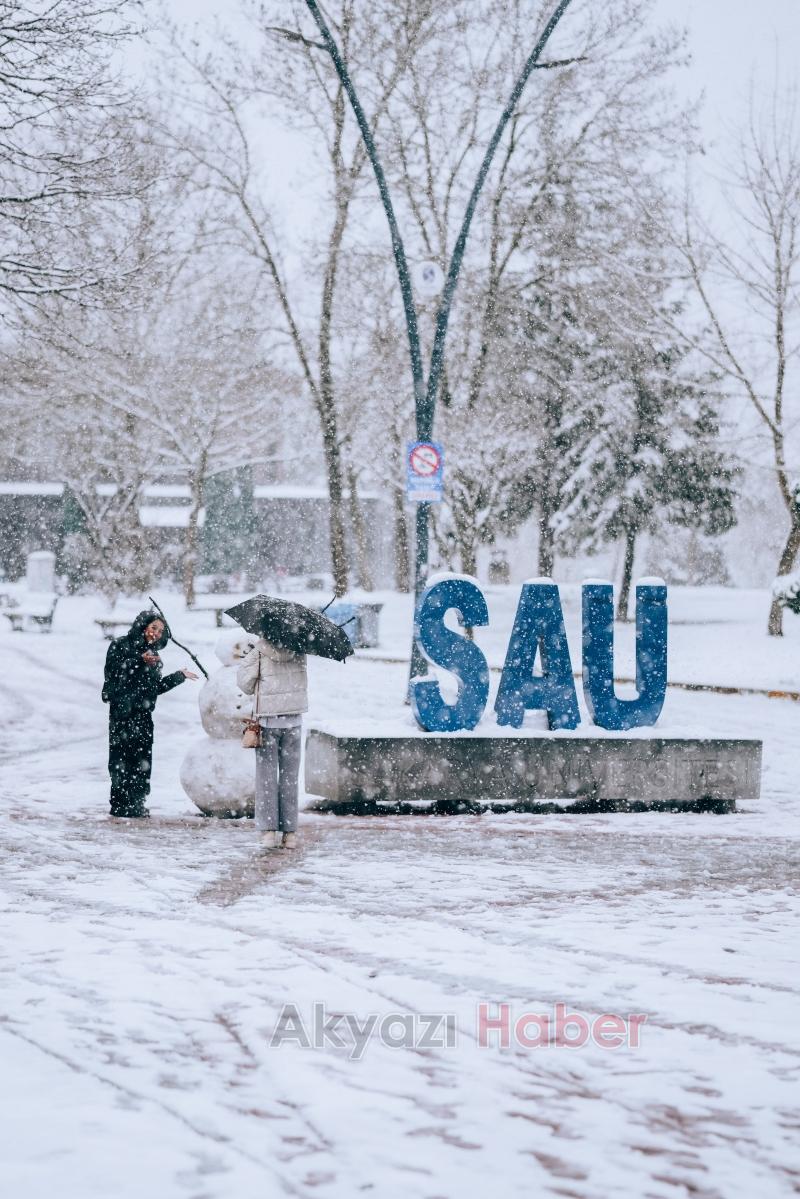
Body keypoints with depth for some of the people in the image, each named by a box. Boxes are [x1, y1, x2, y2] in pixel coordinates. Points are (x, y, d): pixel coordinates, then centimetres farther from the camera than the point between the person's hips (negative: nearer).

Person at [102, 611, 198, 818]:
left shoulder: (153, 655, 20)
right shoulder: (120, 645, 2)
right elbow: (114, 670, -14)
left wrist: (180, 676, 26)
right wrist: (140, 661, -21)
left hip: (143, 713, 7)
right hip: (122, 709, -7)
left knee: (142, 760, 3)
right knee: (122, 755, -8)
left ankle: (136, 802, 8)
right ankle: (120, 803, -8)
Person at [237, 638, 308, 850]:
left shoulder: (258, 651, -12)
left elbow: (244, 683, -6)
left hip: (267, 719, -2)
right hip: (294, 719, 2)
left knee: (266, 773, 5)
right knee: (289, 776, 8)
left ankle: (268, 830, -1)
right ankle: (289, 832, 8)